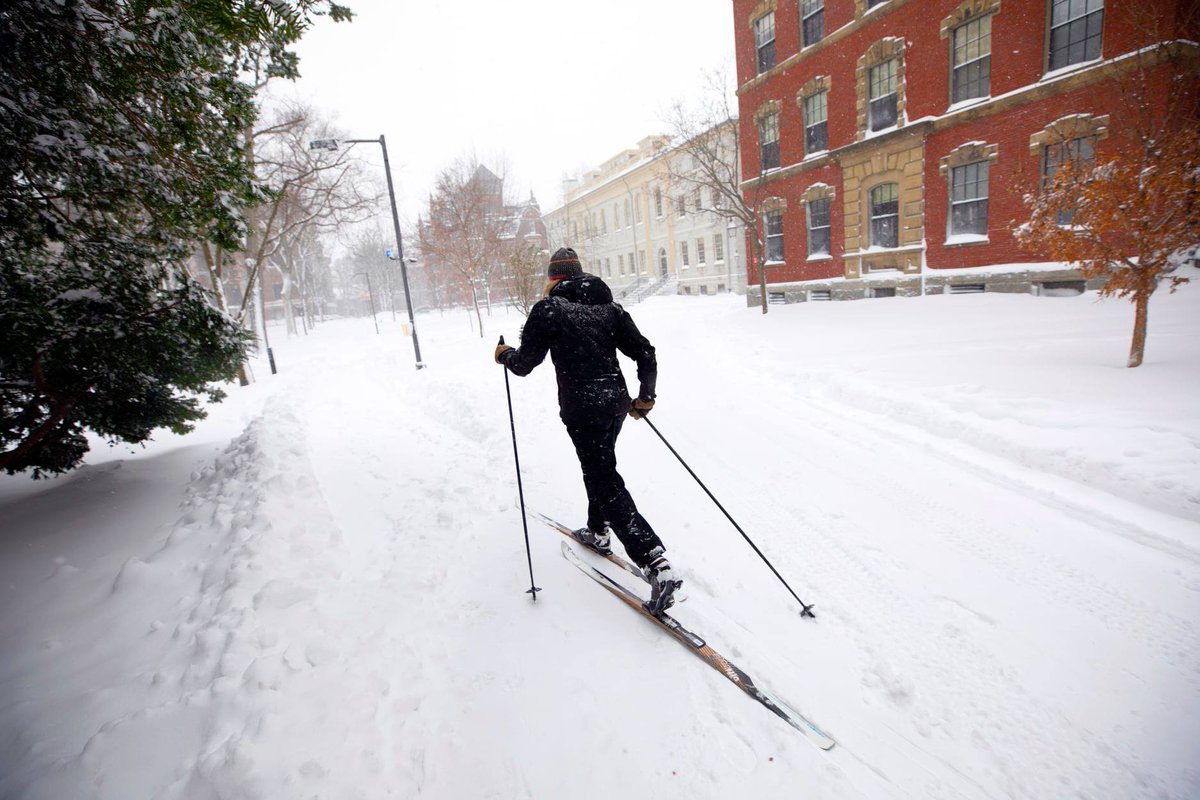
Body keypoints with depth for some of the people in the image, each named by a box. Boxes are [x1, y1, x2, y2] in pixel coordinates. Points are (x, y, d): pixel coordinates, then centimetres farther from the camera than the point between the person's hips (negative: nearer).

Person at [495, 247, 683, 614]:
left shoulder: (548, 309, -5)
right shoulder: (608, 306, 10)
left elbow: (524, 363, -2)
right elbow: (645, 353, 5)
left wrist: (505, 354, 20)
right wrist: (645, 397, 16)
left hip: (582, 408, -7)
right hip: (615, 403, 7)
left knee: (607, 485, -6)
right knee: (600, 467, 27)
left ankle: (657, 565, -14)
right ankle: (598, 531, 46)